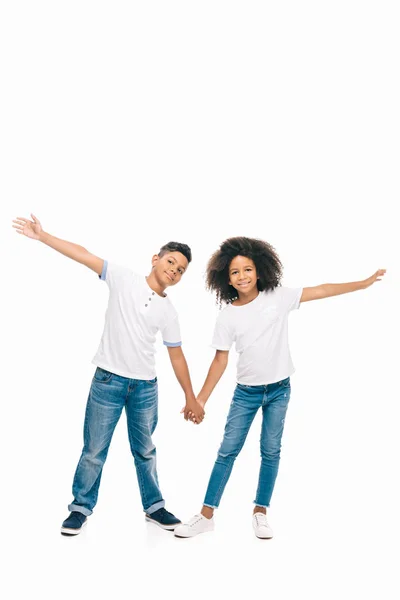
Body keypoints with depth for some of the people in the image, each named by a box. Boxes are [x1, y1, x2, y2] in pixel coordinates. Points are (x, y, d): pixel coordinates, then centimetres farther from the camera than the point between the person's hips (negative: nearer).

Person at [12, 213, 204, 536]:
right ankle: (81, 507, 21)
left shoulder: (169, 312, 5)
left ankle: (154, 506, 30)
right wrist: (42, 235, -16)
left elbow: (177, 356, 9)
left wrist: (191, 398, 10)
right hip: (108, 380, -3)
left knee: (145, 451, 15)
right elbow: (85, 255, -10)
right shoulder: (124, 279, -3)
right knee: (94, 450, 5)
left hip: (145, 387, 3)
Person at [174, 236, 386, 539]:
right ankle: (206, 515, 8)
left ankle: (260, 513, 20)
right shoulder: (227, 316, -6)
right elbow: (221, 360, -2)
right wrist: (200, 399, -4)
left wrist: (364, 283, -4)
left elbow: (320, 291, -5)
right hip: (246, 392, 0)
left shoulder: (278, 297, -7)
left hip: (279, 389, 0)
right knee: (228, 450, 1)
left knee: (271, 452, 6)